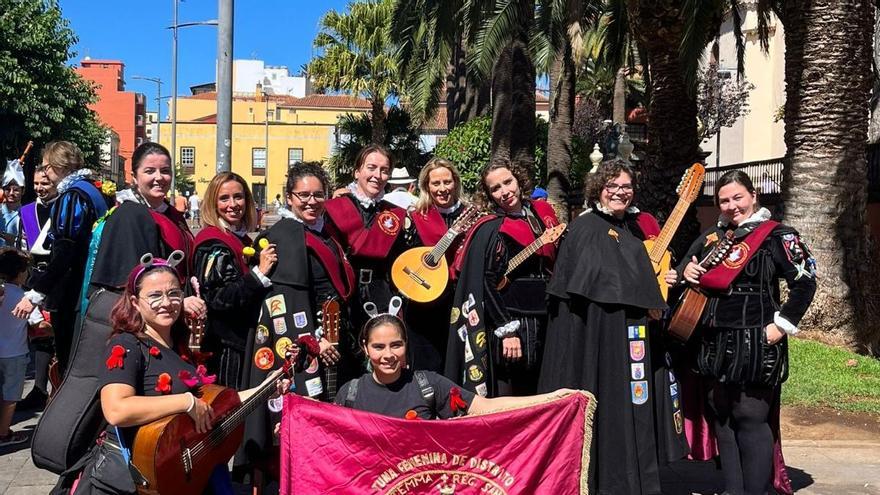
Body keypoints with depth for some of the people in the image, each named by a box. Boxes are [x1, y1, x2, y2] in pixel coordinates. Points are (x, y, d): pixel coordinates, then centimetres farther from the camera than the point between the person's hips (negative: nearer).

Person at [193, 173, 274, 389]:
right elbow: (218, 298, -22)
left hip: (245, 341, 9)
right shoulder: (214, 245, -12)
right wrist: (259, 272, -23)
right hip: (226, 348, -9)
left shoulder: (242, 240, 15)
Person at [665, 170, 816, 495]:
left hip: (755, 344, -7)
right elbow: (683, 270, 23)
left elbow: (805, 283, -9)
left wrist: (782, 325, -13)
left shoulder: (776, 235, -5)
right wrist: (685, 272, 0)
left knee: (751, 419, -6)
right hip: (714, 342, 7)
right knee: (721, 417, 11)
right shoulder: (711, 238, 13)